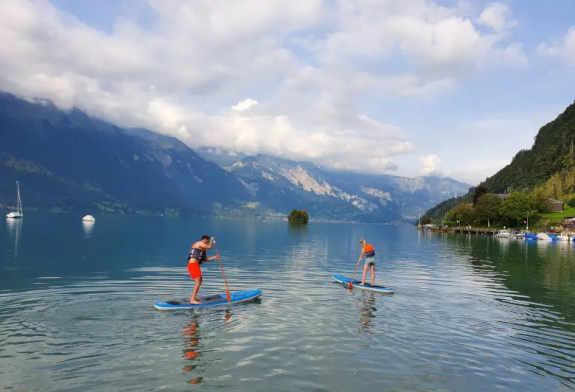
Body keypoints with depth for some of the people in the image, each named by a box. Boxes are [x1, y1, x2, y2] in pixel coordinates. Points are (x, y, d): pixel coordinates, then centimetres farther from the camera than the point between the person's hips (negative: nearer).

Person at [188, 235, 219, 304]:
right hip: (193, 265, -10)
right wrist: (212, 240, 5)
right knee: (198, 282, -15)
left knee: (199, 281, 21)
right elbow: (209, 247, -14)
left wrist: (214, 257, 19)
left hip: (194, 265, 10)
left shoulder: (201, 249, 25)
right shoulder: (200, 243, -3)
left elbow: (205, 259, 25)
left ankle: (192, 297, 28)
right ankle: (193, 300, -19)